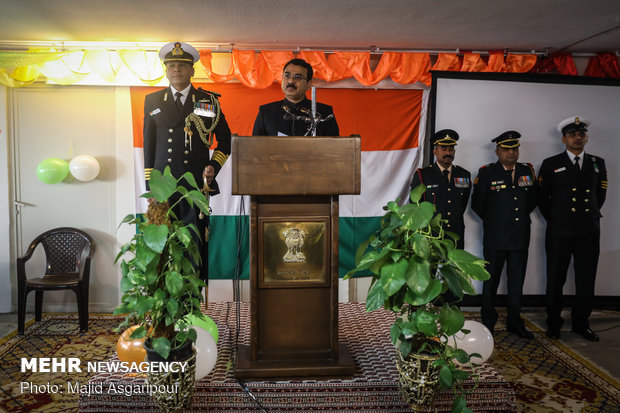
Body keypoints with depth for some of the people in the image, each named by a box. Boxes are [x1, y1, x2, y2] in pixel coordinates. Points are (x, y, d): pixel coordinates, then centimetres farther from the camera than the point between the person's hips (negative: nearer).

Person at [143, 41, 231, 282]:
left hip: (197, 185, -1)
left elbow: (225, 141, 15)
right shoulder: (152, 101, 13)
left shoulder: (208, 101, 8)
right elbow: (148, 145, 13)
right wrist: (150, 186, 7)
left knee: (196, 245, -1)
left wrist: (214, 167, -2)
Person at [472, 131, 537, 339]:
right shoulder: (486, 173, -5)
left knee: (516, 282, 11)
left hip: (521, 237, 4)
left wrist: (521, 218, 15)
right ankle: (488, 323, 20)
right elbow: (477, 204, 2)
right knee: (491, 282, 7)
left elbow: (533, 199, 19)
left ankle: (514, 322, 24)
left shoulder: (527, 171, 7)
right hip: (495, 238, -3)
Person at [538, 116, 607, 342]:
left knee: (586, 280, 6)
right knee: (556, 279, 5)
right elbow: (542, 197, 6)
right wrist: (555, 220, 7)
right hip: (559, 232, -3)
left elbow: (600, 195, 20)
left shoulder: (597, 163, 12)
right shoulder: (551, 164, 2)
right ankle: (553, 323, 18)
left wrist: (590, 216, 16)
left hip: (589, 232, 3)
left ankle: (581, 323, 22)